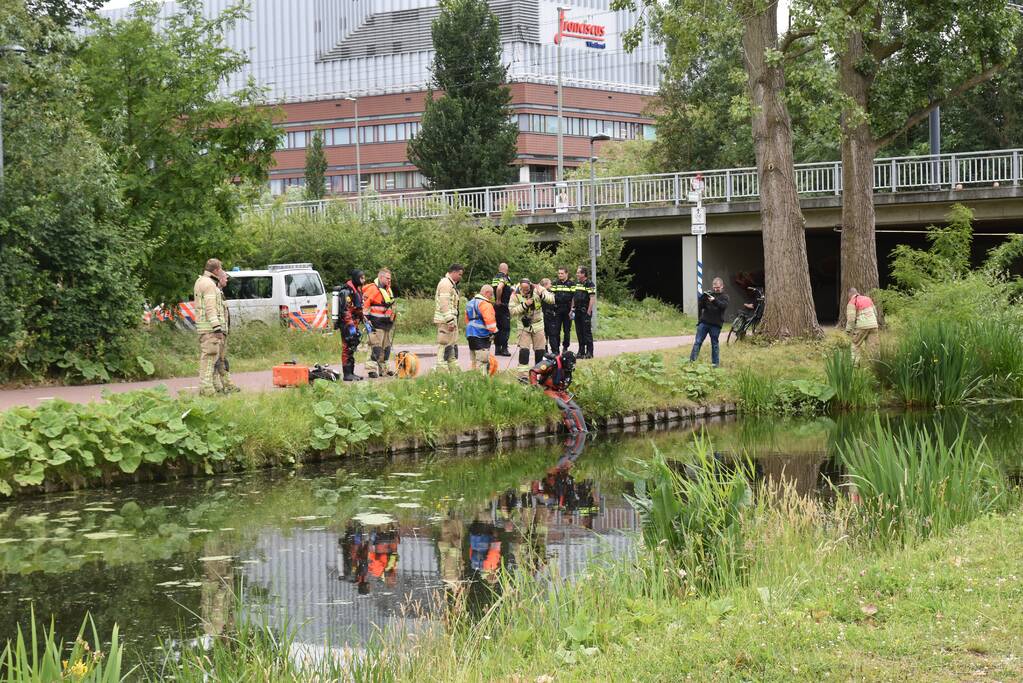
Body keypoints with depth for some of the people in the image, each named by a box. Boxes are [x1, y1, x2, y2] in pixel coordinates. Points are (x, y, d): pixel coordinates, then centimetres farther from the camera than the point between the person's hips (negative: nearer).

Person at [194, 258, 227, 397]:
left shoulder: (200, 281, 20)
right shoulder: (209, 284, -13)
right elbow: (210, 308, -20)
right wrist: (217, 328, -23)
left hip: (203, 327, 11)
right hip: (210, 327, -11)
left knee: (205, 357, 12)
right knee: (209, 356, -12)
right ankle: (207, 389, -15)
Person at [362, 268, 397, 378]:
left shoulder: (387, 289, 16)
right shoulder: (373, 289, -14)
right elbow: (364, 303, -17)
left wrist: (393, 316, 25)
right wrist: (366, 319, -18)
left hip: (387, 323, 9)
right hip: (377, 324, -9)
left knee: (386, 347, 13)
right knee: (376, 347, -13)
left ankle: (383, 368, 20)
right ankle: (372, 369, -13)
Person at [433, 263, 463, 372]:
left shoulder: (452, 284, 21)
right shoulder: (445, 283, -13)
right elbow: (444, 304, -21)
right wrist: (450, 321, -24)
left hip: (451, 320, 11)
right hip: (445, 321, -11)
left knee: (453, 346, 14)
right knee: (445, 346, -10)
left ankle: (454, 371, 19)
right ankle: (442, 371, -9)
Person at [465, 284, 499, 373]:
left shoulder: (470, 303, 19)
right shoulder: (485, 304, -12)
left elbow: (467, 319, 25)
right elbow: (489, 319, -22)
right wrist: (494, 331, -15)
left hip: (470, 334, 9)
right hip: (481, 335, -9)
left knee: (474, 360, 15)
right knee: (483, 360, -11)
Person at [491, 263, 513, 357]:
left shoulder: (495, 278, 12)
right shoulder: (505, 278, -13)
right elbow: (499, 288, -29)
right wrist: (499, 300, -19)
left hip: (495, 306, 8)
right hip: (503, 306, -8)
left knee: (498, 328, 13)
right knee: (506, 328, -4)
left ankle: (497, 348, 14)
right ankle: (504, 349, -7)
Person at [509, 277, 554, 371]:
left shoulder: (537, 289, -11)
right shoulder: (516, 295, -12)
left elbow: (552, 299, -15)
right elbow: (512, 310, -16)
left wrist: (542, 295, -33)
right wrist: (524, 305, -26)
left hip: (538, 324, 2)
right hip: (524, 325, -2)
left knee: (540, 349, 7)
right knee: (524, 349, -9)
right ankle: (523, 372, -5)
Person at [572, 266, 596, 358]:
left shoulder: (589, 284, -8)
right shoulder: (576, 283, 15)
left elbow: (592, 298, -13)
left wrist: (589, 311, -18)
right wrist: (572, 309, 14)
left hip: (585, 312, -8)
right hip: (577, 312, 8)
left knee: (587, 332, -5)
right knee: (579, 332, 10)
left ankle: (589, 352, -2)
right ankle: (581, 352, 17)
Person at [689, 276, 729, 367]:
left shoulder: (724, 296, 4)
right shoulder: (708, 294, 9)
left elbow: (724, 305, -16)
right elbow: (700, 306, 6)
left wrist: (714, 300, -32)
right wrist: (702, 298, -14)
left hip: (716, 325, -2)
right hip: (704, 322, 2)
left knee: (714, 344, 5)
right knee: (697, 342, -3)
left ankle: (715, 363, 13)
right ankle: (691, 360, -3)